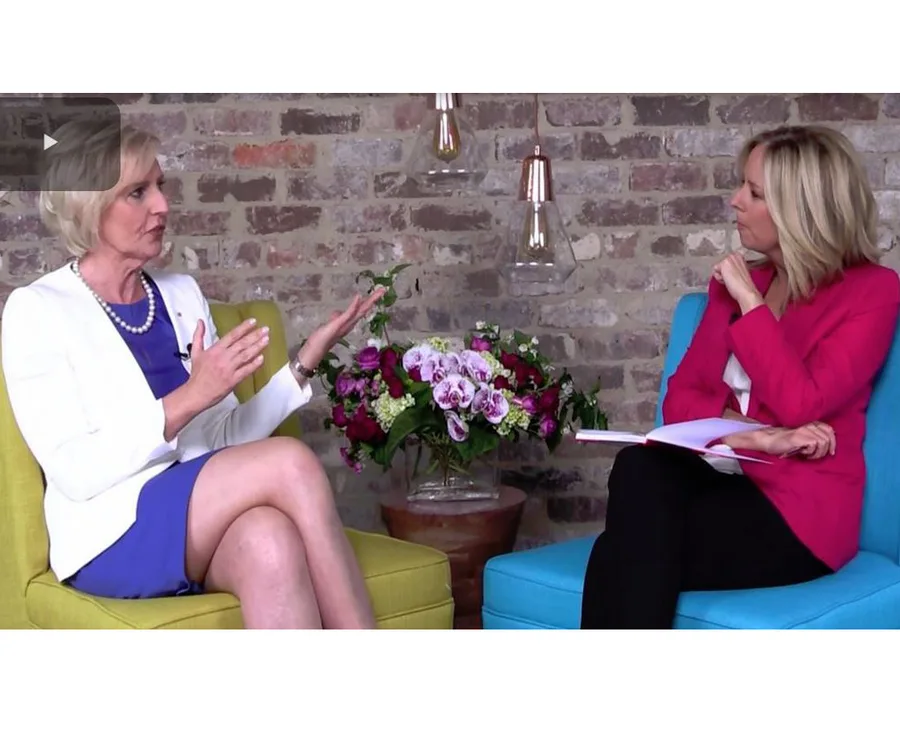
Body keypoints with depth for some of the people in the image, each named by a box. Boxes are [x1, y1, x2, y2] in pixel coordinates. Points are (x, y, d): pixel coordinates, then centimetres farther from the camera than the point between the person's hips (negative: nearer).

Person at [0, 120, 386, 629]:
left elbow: (225, 438, 12)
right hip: (113, 535, -4)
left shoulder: (182, 293, 14)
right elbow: (76, 472, -13)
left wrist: (304, 364, 0)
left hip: (207, 523, 5)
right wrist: (189, 397, -21)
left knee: (269, 538, -34)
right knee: (290, 462, -28)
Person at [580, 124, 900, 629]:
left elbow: (799, 405, -15)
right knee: (639, 468, -32)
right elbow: (680, 398, 8)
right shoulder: (737, 283, 17)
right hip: (722, 480, 5)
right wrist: (757, 436, -11)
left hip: (798, 512, -5)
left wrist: (749, 301, -7)